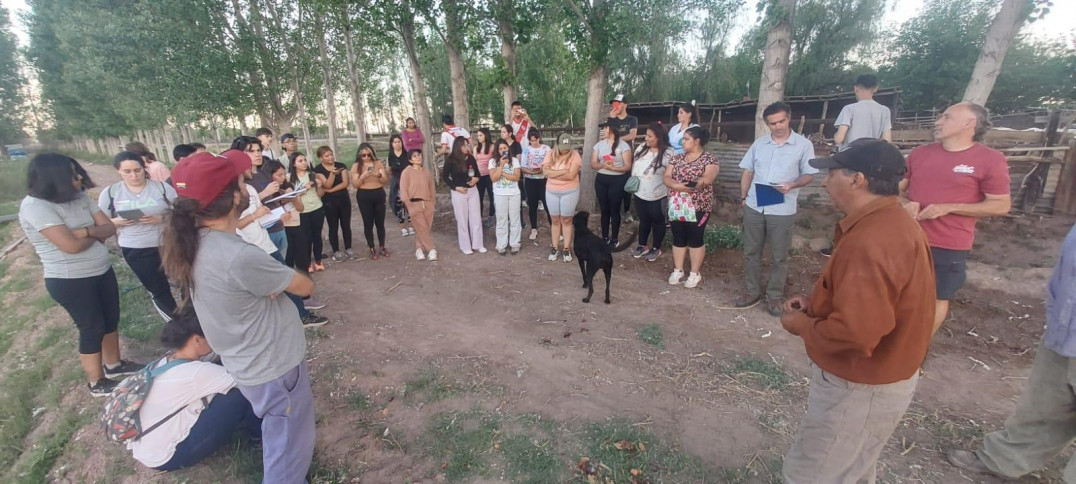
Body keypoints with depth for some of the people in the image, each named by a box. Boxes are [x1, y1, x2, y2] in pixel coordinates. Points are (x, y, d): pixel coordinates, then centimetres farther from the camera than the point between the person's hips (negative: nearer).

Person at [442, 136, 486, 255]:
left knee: (476, 218, 7)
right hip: (458, 193, -4)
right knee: (462, 219, 5)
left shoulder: (471, 158, 2)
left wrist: (476, 179, -9)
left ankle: (477, 244, 18)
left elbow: (477, 173, 14)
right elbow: (444, 177, -4)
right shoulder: (450, 160, -9)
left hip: (473, 191, 4)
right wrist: (456, 187, -13)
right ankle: (465, 246, 16)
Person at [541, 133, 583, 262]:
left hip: (569, 192, -3)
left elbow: (571, 175, -20)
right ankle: (554, 248, 20)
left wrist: (553, 174, -13)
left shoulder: (575, 155, -9)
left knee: (566, 220, 6)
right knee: (555, 220, 11)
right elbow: (546, 172, -14)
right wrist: (564, 171, -19)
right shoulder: (550, 155, 0)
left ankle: (566, 249, 16)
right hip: (551, 192, 3)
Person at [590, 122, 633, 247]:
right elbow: (592, 164, 4)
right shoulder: (599, 145, 7)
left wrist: (613, 168, -24)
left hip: (617, 181, -4)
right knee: (604, 209, 10)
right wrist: (602, 165, -17)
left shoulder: (623, 146, -6)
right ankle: (605, 237, 22)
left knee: (614, 209, 3)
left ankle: (615, 238, 16)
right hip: (601, 180, 4)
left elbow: (628, 166, -9)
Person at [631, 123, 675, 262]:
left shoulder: (668, 153, -17)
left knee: (657, 221, 11)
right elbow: (634, 165, 12)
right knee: (643, 220, 18)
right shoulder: (642, 148, 2)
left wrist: (669, 192, -17)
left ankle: (656, 248, 25)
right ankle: (642, 245, 32)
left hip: (657, 195, -5)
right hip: (639, 193, 5)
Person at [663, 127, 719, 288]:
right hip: (676, 205, 5)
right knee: (678, 238, 10)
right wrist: (677, 186, -19)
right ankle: (678, 270, 22)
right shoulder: (677, 158, 11)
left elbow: (708, 178, -20)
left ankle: (695, 273, 15)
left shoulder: (710, 158, -4)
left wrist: (695, 184, -38)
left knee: (695, 239, 3)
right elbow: (665, 177, 1)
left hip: (698, 206, -4)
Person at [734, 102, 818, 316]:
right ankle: (753, 292, 25)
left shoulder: (804, 145, -2)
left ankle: (774, 296, 22)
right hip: (753, 207, 3)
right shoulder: (759, 143, 8)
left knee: (779, 257, 7)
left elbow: (809, 175, 0)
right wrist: (743, 197, 5)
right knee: (751, 252, 10)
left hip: (782, 211, -3)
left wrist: (792, 185, -20)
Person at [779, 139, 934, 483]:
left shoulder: (870, 242, -32)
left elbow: (856, 332, -36)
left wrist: (802, 325, -18)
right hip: (874, 377, 10)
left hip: (860, 387, -10)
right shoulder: (890, 223, 4)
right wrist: (817, 305, 2)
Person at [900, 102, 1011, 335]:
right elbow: (898, 188, 13)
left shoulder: (990, 160, -7)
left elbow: (1001, 205, -6)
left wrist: (947, 208, -17)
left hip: (950, 247, -3)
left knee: (939, 298, 10)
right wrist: (906, 203, -9)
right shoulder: (920, 153, 4)